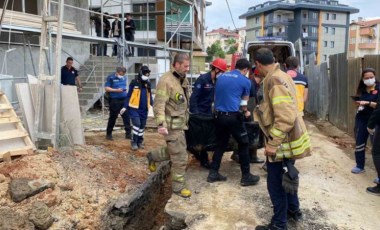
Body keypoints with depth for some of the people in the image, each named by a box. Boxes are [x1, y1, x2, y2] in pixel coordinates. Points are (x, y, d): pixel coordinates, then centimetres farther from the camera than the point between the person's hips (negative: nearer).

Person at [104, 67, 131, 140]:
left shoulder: (125, 77, 10)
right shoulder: (111, 77, -5)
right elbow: (107, 88, -8)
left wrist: (125, 90, 5)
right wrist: (116, 90, -18)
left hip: (124, 99, 5)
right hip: (115, 100, -4)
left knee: (126, 116, 3)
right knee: (113, 117, 3)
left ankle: (128, 134, 11)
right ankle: (108, 134, 17)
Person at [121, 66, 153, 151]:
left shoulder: (148, 84, 9)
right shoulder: (134, 83, -6)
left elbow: (149, 95, 15)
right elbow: (129, 95, -3)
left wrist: (153, 104, 3)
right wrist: (125, 107, -6)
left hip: (144, 109, 5)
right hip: (134, 108, -5)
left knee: (142, 126, 10)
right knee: (136, 124, -14)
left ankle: (140, 142, 24)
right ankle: (134, 142, -1)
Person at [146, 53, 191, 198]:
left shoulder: (184, 80, 11)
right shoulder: (166, 80, -18)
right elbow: (159, 104, -24)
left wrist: (186, 119, 24)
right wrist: (161, 124, -30)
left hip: (180, 124, 9)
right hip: (172, 125, -9)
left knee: (174, 151, 22)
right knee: (180, 157, -2)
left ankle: (152, 156, 43)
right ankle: (179, 187, 14)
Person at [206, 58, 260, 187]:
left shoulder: (221, 77, 14)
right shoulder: (245, 81, 1)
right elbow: (243, 102, 12)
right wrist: (245, 112, 33)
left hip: (218, 115, 6)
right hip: (233, 116, -5)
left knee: (220, 144, 17)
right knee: (243, 145, 8)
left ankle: (213, 173, 18)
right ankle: (246, 176, 12)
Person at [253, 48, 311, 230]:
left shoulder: (275, 80, -23)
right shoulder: (279, 76, 9)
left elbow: (285, 117, -30)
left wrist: (272, 143, -25)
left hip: (282, 141, -10)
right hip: (286, 139, 10)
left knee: (276, 183, 3)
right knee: (285, 177, 25)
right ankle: (293, 210, 43)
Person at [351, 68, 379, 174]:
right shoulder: (361, 90, 9)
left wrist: (368, 103, -24)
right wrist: (358, 104, 0)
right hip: (361, 120, 5)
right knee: (359, 143, 9)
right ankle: (360, 166, 21)